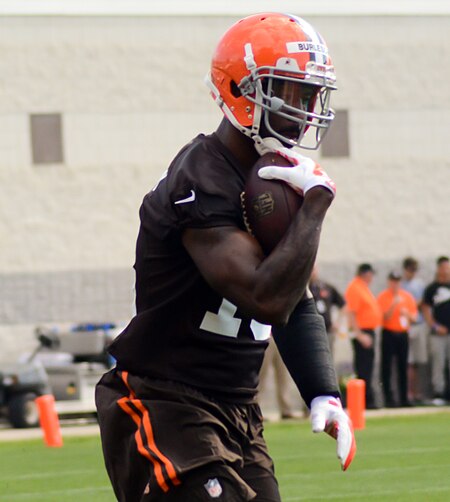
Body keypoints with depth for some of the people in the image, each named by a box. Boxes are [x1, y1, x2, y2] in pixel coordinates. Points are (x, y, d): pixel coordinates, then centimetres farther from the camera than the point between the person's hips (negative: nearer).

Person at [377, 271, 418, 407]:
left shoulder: (407, 296, 10)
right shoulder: (383, 297, -2)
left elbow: (414, 317, 12)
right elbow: (385, 317, -10)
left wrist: (407, 314, -10)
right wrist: (394, 305, -22)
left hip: (403, 334, 4)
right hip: (388, 334, -4)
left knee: (403, 367, 5)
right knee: (387, 367, -6)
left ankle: (404, 398, 9)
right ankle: (388, 398, -4)